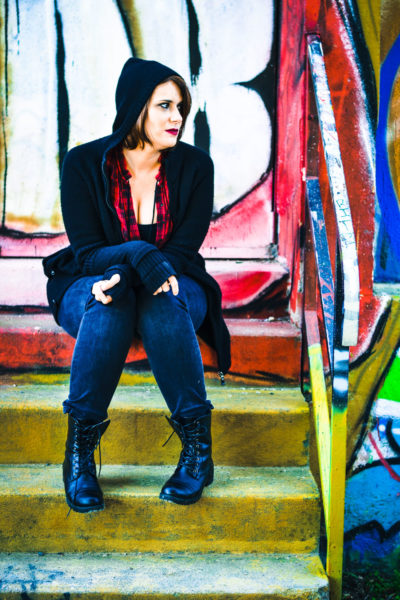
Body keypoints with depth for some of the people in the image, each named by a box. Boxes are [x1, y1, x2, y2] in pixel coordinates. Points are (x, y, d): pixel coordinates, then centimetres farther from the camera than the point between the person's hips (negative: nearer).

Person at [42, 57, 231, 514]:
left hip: (170, 291, 1)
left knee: (161, 302, -36)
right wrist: (137, 254, -35)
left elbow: (184, 250, -10)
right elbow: (85, 251, -13)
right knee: (108, 305, -37)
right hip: (90, 288, -1)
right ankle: (79, 448, -30)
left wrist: (127, 275, -29)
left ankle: (197, 446, -31)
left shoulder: (194, 166, -5)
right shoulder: (84, 163, -8)